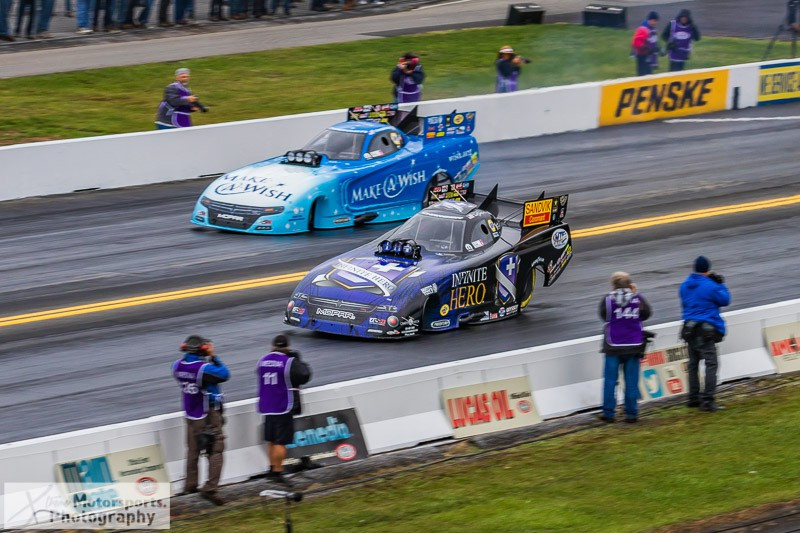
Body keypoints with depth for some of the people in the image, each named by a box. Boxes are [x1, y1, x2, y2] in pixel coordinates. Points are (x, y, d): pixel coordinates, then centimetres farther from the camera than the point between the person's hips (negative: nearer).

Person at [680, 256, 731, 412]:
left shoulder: (685, 286, 7)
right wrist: (721, 285, 10)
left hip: (689, 328, 7)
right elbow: (725, 300, -2)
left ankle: (693, 398, 23)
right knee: (711, 364, -6)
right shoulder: (710, 286, -12)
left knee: (693, 364, 17)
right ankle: (707, 400, -13)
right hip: (707, 329, -7)